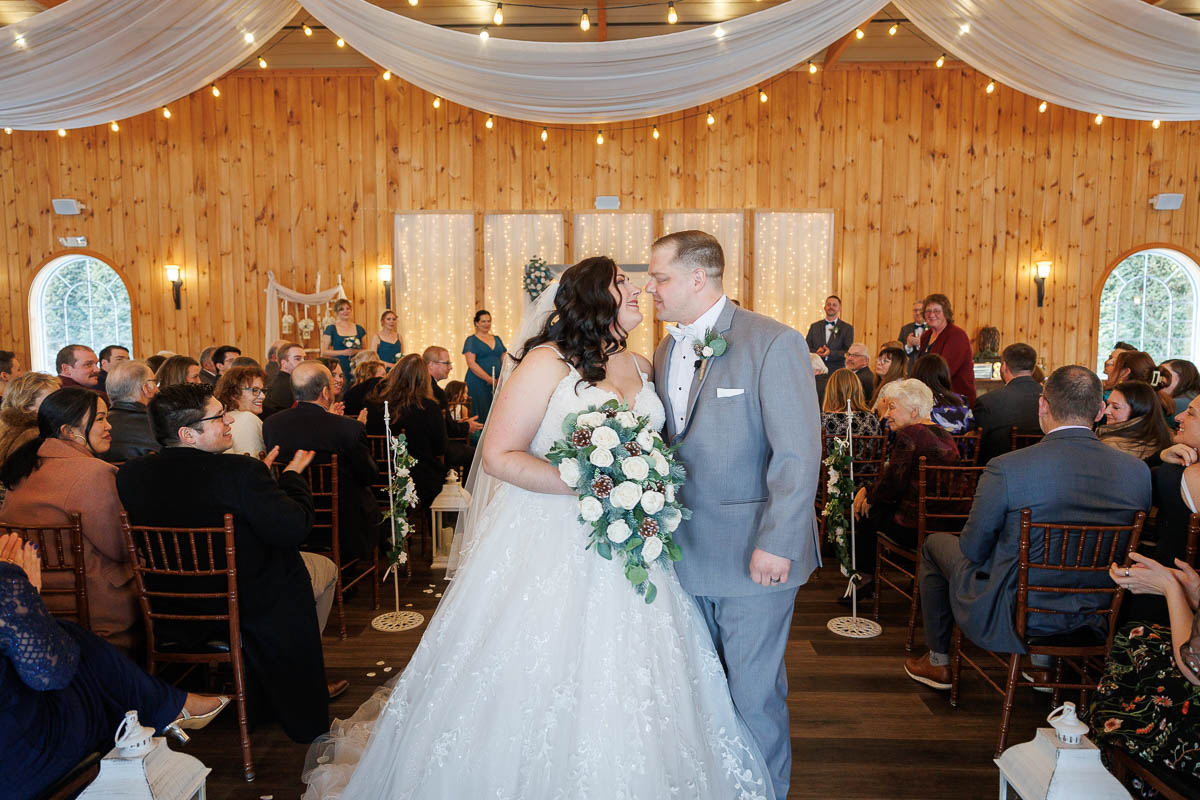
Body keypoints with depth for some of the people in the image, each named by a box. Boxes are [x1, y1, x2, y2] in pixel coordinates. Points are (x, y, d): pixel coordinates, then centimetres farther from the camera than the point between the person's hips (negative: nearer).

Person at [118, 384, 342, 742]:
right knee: (324, 568, 23)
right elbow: (294, 528, -22)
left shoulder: (131, 474, -9)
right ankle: (298, 683, 34)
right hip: (251, 607, -6)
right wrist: (292, 475, -6)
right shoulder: (241, 471, -29)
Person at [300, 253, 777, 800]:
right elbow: (499, 455, -13)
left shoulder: (638, 366, 11)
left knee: (622, 687, 10)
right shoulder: (548, 363, -9)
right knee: (539, 685, 1)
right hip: (548, 549, -6)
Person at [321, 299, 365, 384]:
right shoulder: (331, 329, 5)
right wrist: (343, 352, -10)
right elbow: (324, 351, 0)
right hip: (339, 369, -2)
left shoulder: (359, 329, 13)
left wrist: (357, 351, -5)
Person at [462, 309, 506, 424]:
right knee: (481, 416, -7)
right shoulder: (471, 340, 2)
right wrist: (490, 379, -16)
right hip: (478, 383, -4)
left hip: (497, 384, 4)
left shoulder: (497, 339, 17)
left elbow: (504, 360, 16)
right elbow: (471, 364, -9)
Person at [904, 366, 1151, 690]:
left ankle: (939, 661, 35)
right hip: (1094, 621, 5)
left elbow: (973, 549, -12)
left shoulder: (1005, 469, -24)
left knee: (935, 545, 21)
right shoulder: (1139, 471, -10)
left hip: (1015, 617, -5)